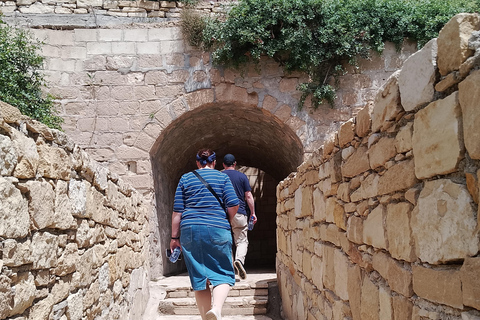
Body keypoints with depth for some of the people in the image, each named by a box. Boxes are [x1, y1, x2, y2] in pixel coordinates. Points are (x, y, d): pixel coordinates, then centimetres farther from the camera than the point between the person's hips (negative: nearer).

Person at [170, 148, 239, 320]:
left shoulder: (185, 178, 11)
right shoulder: (222, 177, 7)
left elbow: (177, 210, 6)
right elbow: (233, 205, -3)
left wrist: (174, 237, 10)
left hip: (190, 230, 2)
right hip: (217, 230, -2)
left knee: (199, 277, 9)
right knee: (223, 274, 3)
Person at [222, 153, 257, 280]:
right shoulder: (242, 176, 4)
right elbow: (248, 196, 1)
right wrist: (253, 213, 8)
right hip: (240, 213, -1)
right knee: (242, 241, 4)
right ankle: (239, 259, -23)